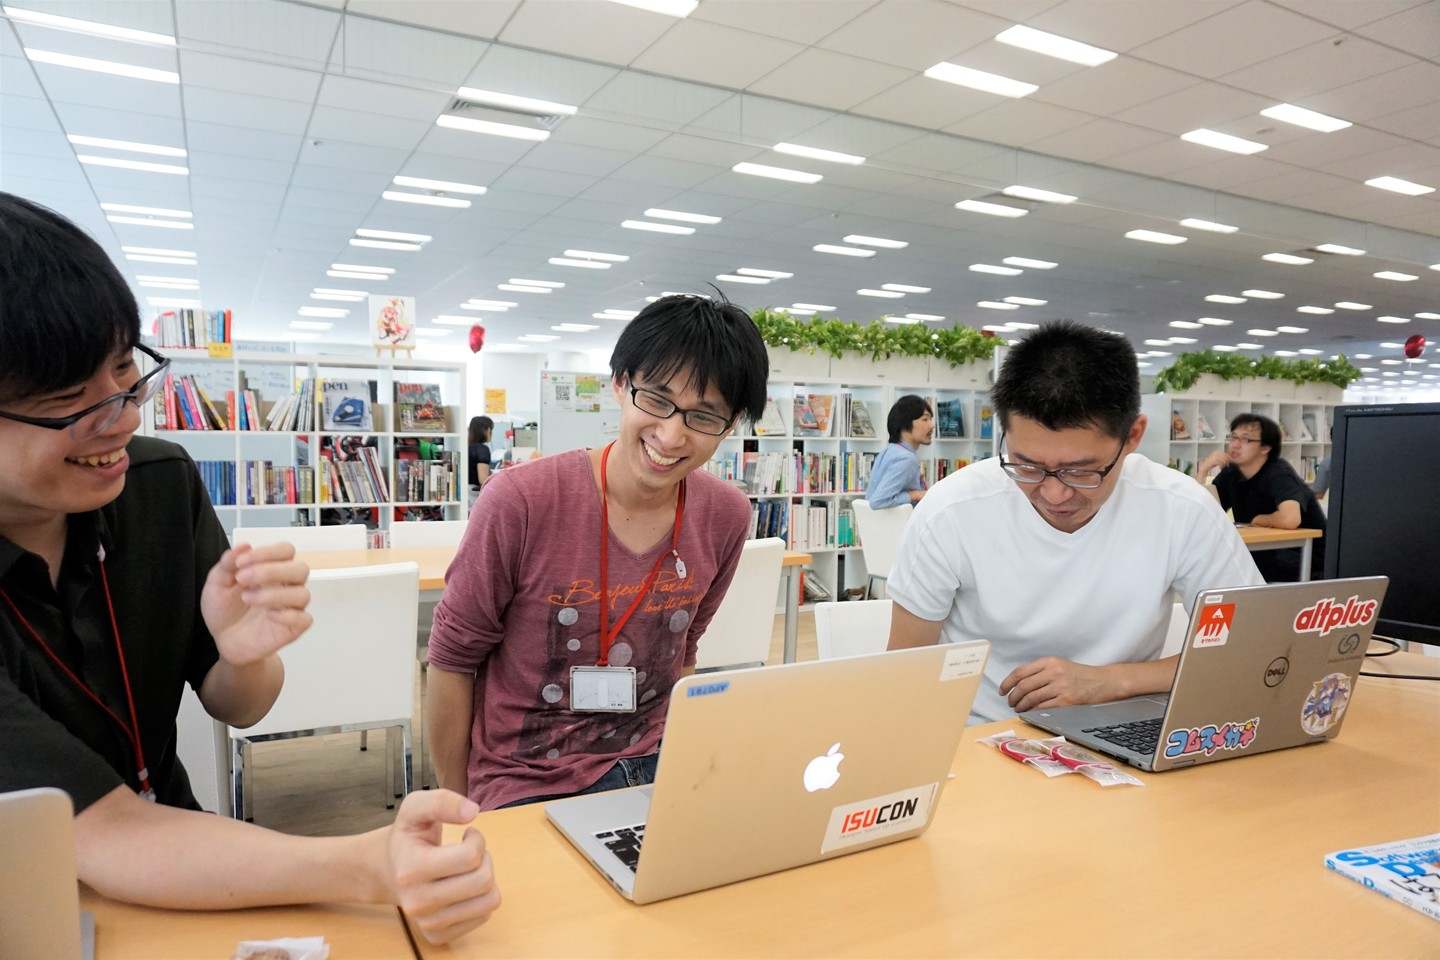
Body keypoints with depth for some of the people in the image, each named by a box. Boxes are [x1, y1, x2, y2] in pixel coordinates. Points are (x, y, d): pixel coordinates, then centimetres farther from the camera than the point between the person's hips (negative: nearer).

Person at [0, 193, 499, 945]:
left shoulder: (162, 482, -11)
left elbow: (238, 708, -2)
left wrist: (245, 655, -24)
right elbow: (103, 837, -26)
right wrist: (369, 869, -40)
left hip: (163, 841, 2)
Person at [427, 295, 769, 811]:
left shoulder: (726, 517, -5)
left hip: (648, 772, 4)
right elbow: (452, 658, -7)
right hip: (524, 789, -3)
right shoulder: (521, 500, -19)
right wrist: (458, 810, 0)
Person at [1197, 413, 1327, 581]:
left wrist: (1258, 520, -18)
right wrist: (1203, 469, -16)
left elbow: (1289, 519, -39)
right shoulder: (1230, 474, 2)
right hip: (1264, 561, 7)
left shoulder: (1279, 474, -19)